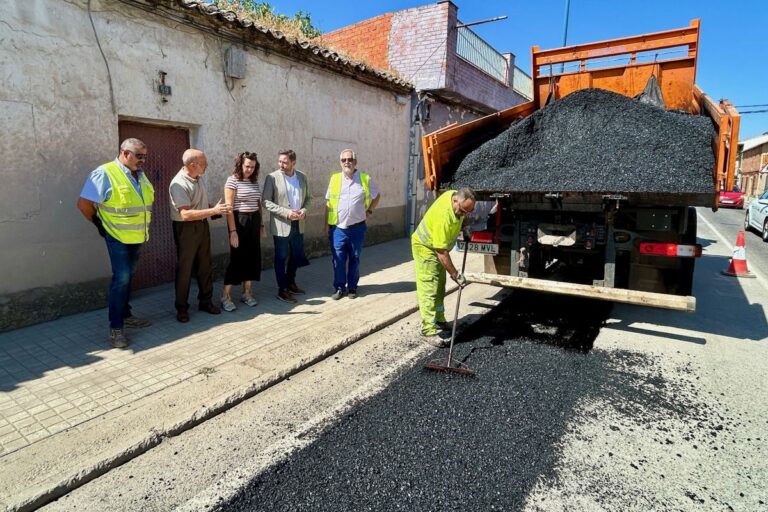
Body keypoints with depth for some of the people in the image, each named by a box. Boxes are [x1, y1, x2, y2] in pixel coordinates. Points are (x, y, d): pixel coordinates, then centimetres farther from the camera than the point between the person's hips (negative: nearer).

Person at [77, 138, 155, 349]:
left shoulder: (140, 174, 9)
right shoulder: (104, 173, -15)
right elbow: (83, 203, -15)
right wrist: (100, 224, -5)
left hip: (138, 236, 7)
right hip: (118, 237, -7)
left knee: (128, 277, 16)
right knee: (121, 278, -10)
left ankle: (125, 315, 30)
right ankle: (115, 327, -1)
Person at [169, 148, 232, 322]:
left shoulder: (197, 178, 5)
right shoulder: (179, 184, -22)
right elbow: (186, 214, -30)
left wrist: (216, 209, 3)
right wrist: (214, 210, -30)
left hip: (202, 226, 8)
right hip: (186, 229, -8)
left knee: (205, 265, 14)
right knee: (184, 268, 4)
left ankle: (205, 301, 28)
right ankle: (181, 307, 18)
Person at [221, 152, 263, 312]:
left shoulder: (255, 181, 10)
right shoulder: (232, 181, -8)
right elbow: (229, 207, -13)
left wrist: (261, 224, 13)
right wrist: (233, 231, -18)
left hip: (254, 222, 6)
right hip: (239, 221, -6)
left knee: (252, 257, 8)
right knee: (237, 258, -3)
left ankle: (247, 293, 20)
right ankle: (226, 297, 7)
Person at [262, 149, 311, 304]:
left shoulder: (302, 177, 4)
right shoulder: (272, 177, -9)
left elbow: (308, 197, 12)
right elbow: (266, 201, -11)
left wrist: (304, 210, -8)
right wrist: (286, 212, -20)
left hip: (298, 224, 5)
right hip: (281, 225, -5)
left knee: (297, 256, 15)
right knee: (281, 258, 4)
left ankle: (291, 283, 35)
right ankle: (282, 290, 15)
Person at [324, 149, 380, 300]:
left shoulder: (365, 179, 0)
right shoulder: (334, 179, 2)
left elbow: (376, 196, 16)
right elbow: (328, 203, 6)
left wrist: (369, 211, 7)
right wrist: (326, 224, 3)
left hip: (357, 227, 0)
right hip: (338, 228, 0)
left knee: (354, 259, 9)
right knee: (338, 259, 2)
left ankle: (352, 287, 22)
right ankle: (339, 287, 15)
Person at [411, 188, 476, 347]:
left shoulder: (455, 194, -12)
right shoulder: (443, 216, -37)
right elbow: (442, 253, -34)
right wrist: (455, 275, -30)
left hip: (438, 246, 9)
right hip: (425, 247, -9)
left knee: (439, 287, 16)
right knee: (429, 289, -11)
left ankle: (439, 320, 29)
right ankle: (428, 331, -9)